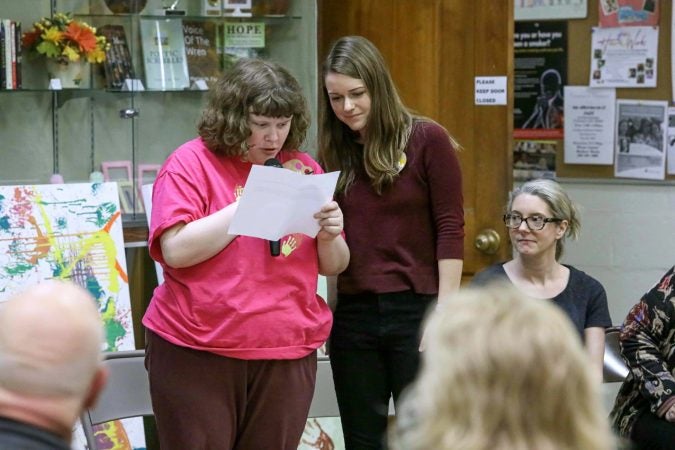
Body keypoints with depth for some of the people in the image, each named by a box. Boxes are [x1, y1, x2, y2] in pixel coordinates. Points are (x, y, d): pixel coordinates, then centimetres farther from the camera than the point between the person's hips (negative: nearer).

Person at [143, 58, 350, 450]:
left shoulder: (304, 170, 10)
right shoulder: (192, 163, -3)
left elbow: (333, 266, 15)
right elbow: (177, 250, -16)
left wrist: (329, 235, -8)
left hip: (288, 354, 4)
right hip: (197, 354, -4)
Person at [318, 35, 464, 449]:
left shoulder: (427, 140, -4)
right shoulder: (334, 152, 9)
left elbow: (450, 229, -7)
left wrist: (445, 310, -11)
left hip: (417, 309, -4)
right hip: (354, 313, 4)